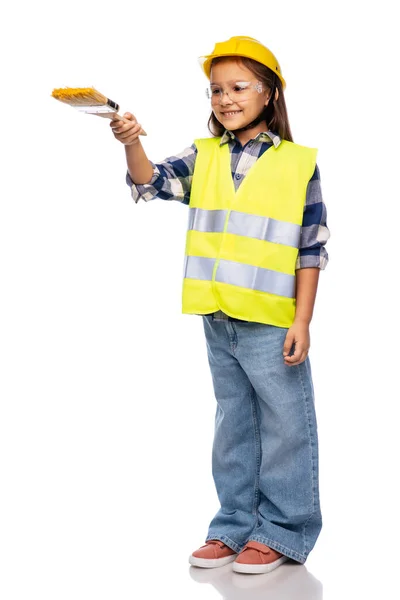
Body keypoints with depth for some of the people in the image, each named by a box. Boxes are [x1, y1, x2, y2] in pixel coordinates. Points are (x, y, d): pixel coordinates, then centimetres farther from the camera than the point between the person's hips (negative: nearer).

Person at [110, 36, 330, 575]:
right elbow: (152, 183, -4)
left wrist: (302, 321, -9)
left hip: (272, 324, -5)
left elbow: (312, 249, -5)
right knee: (233, 427, 16)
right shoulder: (203, 158, 7)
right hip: (218, 322, 5)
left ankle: (282, 531, 19)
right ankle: (236, 526, 28)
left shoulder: (298, 163, -5)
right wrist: (132, 145, -25)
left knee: (284, 428, 5)